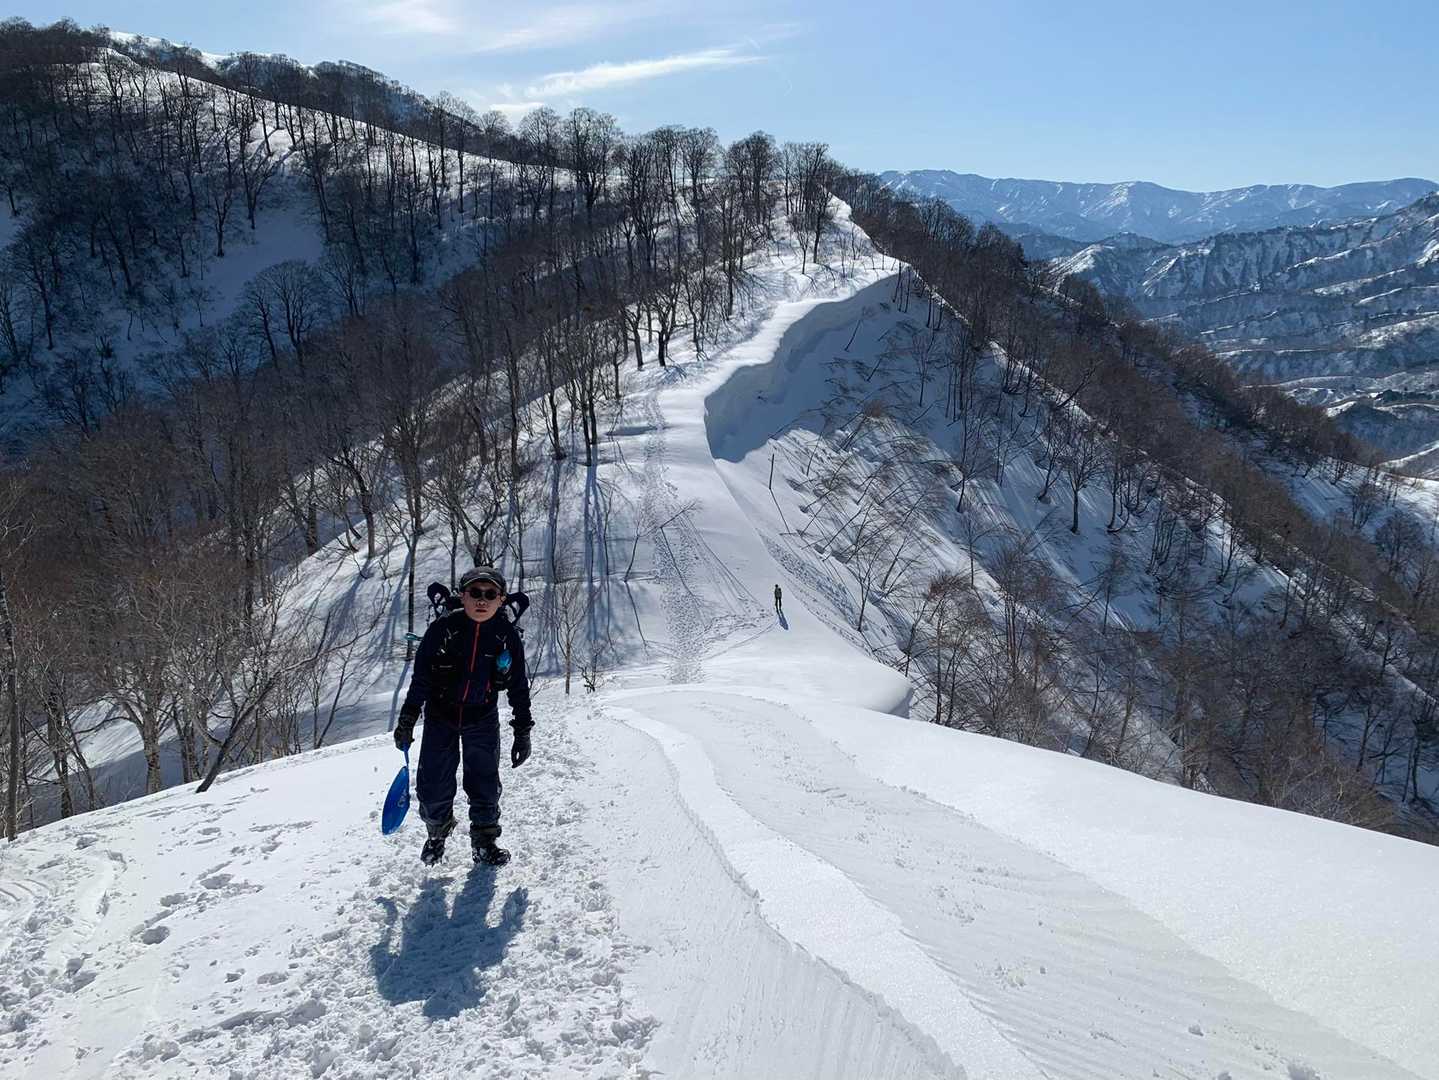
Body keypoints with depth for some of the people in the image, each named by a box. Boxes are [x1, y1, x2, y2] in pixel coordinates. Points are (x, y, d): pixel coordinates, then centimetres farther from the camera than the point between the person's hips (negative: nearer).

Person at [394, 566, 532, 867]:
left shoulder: (507, 636, -10)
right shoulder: (443, 629, -15)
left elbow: (519, 687, -1)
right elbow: (420, 677, -6)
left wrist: (523, 732, 1)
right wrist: (407, 720, -5)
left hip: (482, 718, 1)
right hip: (441, 715, -1)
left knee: (485, 784, 2)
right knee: (433, 786, 0)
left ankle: (484, 840, 25)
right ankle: (438, 830, 31)